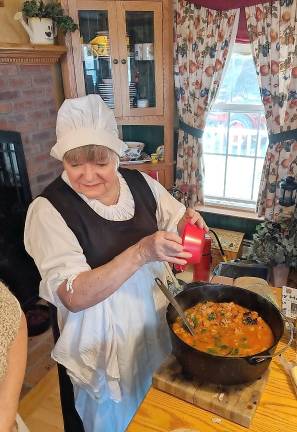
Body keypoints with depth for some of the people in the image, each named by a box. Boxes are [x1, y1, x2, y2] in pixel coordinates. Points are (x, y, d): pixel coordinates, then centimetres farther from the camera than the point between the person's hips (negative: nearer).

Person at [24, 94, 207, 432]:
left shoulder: (140, 183, -8)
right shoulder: (50, 209, -21)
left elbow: (175, 223, 8)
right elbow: (73, 297, -26)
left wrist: (189, 221, -17)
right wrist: (141, 252, -37)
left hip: (156, 321, 5)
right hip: (105, 338, -4)